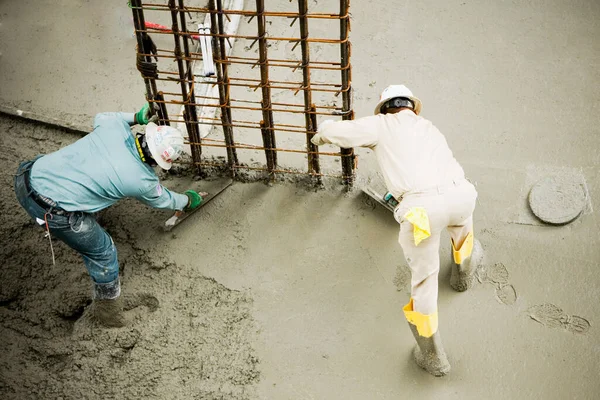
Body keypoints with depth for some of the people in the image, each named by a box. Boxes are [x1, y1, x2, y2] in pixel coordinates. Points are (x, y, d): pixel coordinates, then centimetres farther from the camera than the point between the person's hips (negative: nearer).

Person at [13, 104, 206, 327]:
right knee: (102, 252, 13)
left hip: (27, 176, 7)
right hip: (51, 210, -6)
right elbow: (163, 200, 14)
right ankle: (108, 312, 31)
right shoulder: (143, 181, -10)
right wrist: (188, 201, 33)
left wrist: (136, 118, 29)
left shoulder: (115, 126, -1)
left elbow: (100, 118, 26)